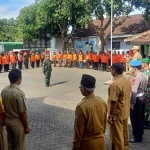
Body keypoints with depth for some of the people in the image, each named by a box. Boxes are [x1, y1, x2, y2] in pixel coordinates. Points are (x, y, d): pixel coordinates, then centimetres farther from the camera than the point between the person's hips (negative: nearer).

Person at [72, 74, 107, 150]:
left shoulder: (81, 106, -25)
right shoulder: (102, 102, -6)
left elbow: (79, 130, -17)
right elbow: (104, 123, 6)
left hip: (87, 143, -5)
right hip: (100, 141, 6)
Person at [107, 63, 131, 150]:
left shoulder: (115, 84, -25)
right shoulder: (127, 81, 2)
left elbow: (113, 102, -25)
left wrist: (110, 115, -17)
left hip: (117, 114, -9)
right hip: (125, 113, 9)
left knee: (117, 136, 6)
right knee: (124, 133, 21)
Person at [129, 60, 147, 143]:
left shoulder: (135, 77, -23)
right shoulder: (143, 75, 7)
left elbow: (134, 91, -26)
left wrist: (132, 103, -22)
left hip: (137, 99, -9)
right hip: (142, 98, 9)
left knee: (135, 119, 3)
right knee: (141, 117, 19)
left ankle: (137, 137, 13)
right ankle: (140, 133, 33)